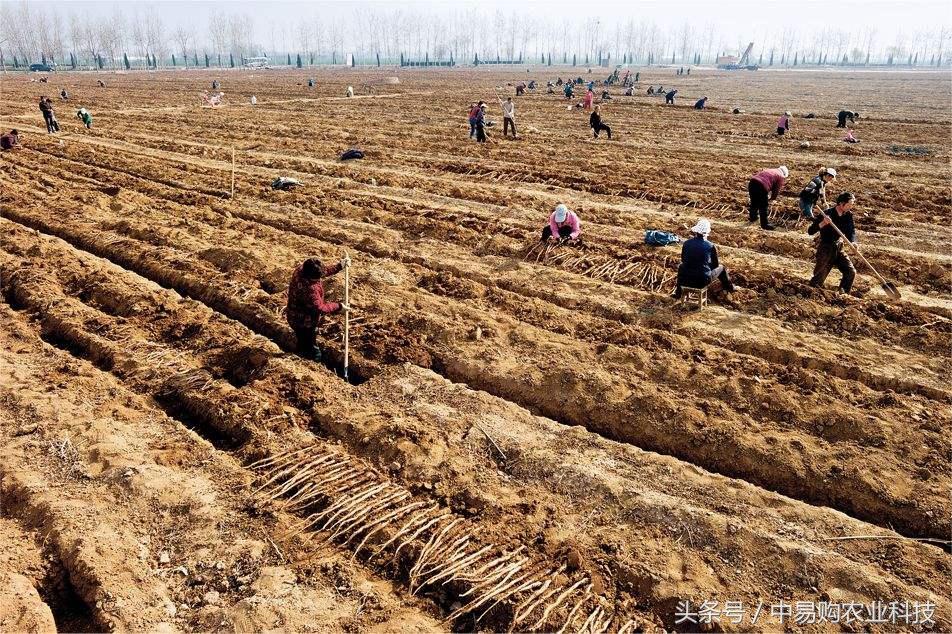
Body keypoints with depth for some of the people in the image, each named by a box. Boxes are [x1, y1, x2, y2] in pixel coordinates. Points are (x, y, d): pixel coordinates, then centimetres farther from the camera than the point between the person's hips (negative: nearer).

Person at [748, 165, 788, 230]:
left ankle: (753, 217, 50)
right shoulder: (780, 177, 11)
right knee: (763, 207, 7)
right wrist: (771, 199, 19)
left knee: (754, 203, 28)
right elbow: (776, 190, 4)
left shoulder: (769, 171, 31)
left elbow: (756, 174, 29)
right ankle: (764, 224, 17)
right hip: (761, 187, -7)